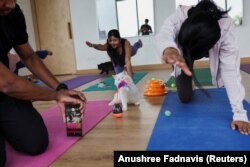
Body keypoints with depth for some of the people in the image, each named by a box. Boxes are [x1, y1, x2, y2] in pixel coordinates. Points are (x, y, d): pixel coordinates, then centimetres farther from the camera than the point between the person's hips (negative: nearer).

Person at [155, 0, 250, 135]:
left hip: (208, 46, 3)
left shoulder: (226, 29, -39)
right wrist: (169, 48, -84)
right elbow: (163, 35, -60)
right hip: (182, 51, -2)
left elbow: (230, 70, -41)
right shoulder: (179, 17, -40)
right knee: (185, 98, -5)